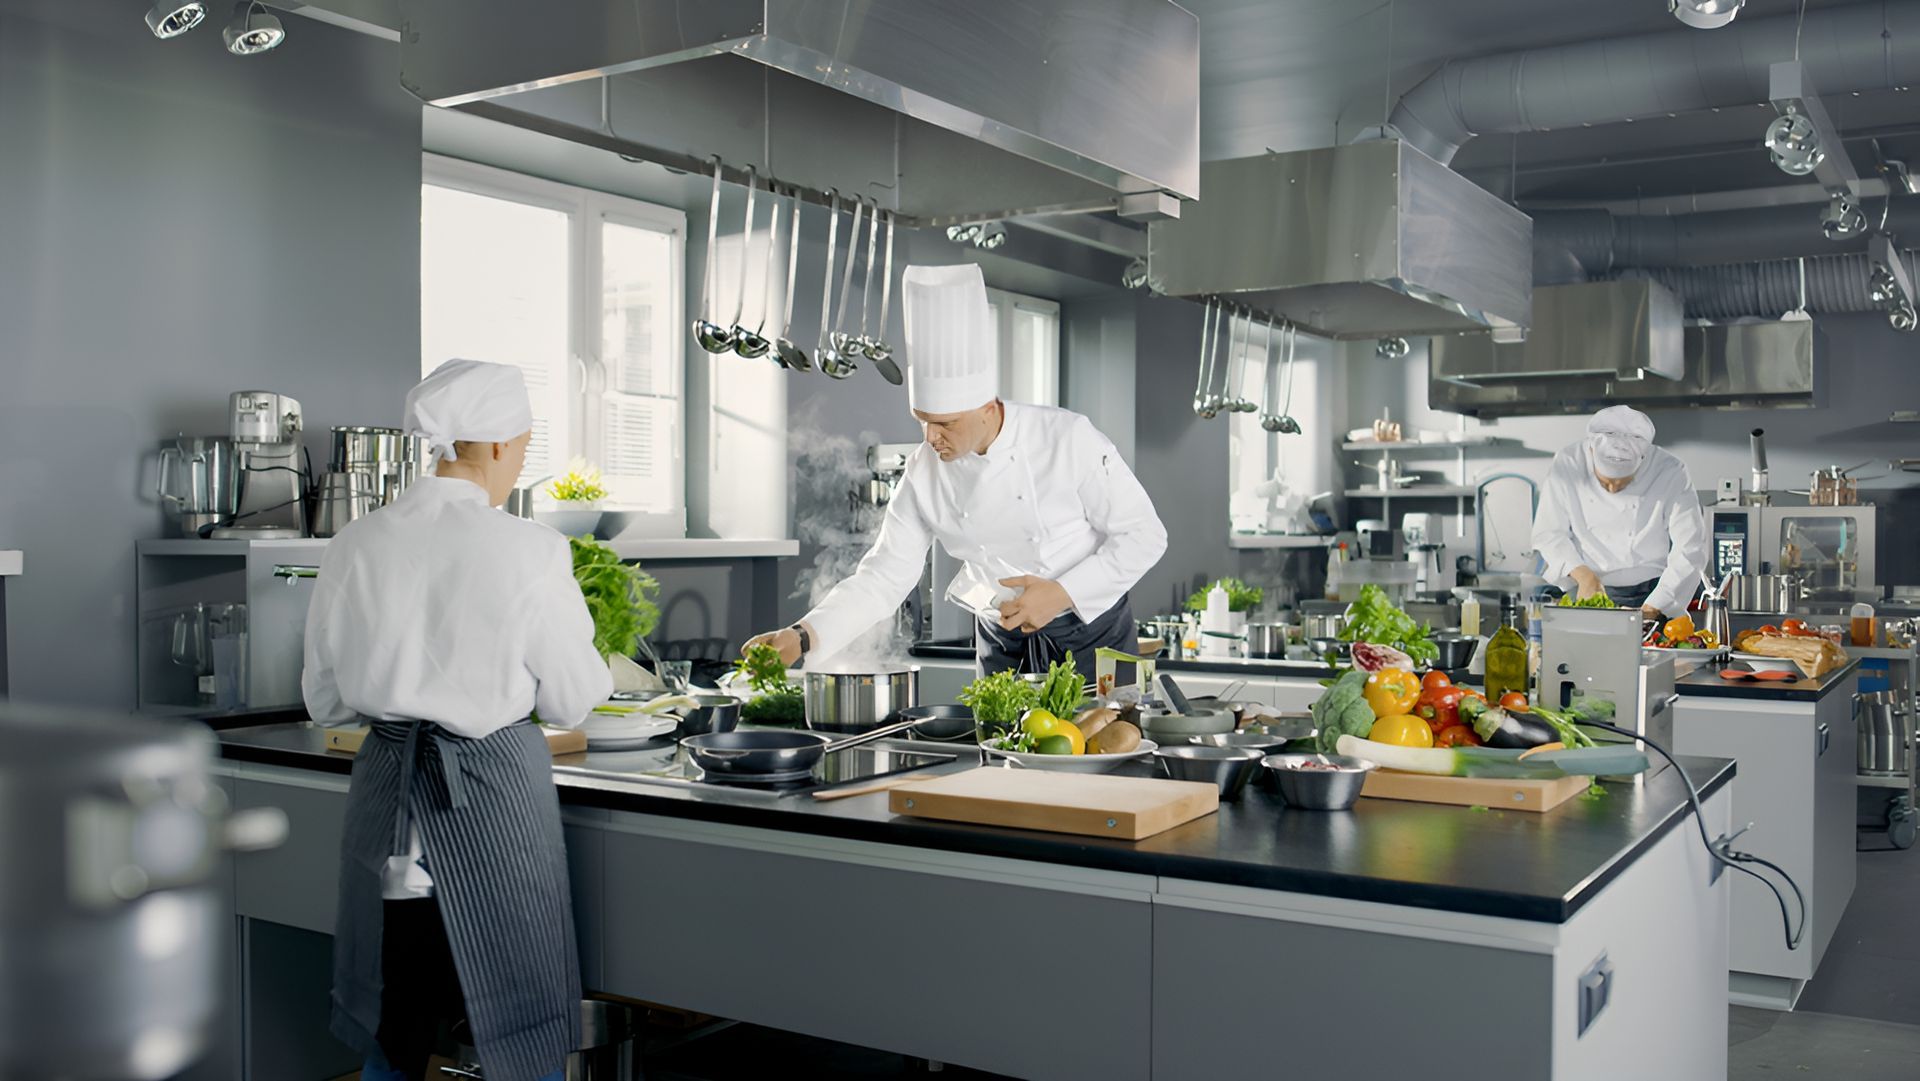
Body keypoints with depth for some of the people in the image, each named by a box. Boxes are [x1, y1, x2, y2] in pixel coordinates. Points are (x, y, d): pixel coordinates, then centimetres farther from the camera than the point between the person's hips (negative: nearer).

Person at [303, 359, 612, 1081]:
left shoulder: (355, 547, -1)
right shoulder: (528, 551, -14)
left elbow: (325, 700, 8)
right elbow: (570, 701, -5)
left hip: (387, 791, 5)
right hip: (493, 791, -5)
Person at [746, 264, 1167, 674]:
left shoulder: (1069, 439, -19)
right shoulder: (925, 472, -10)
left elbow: (1144, 535, -13)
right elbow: (885, 574, -5)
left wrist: (1064, 593, -23)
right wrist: (803, 637, -18)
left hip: (1091, 635, -3)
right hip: (1003, 645, 3)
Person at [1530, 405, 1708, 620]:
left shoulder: (1671, 473, -8)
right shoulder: (1567, 465, -6)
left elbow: (1690, 550, -7)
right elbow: (1548, 534, 0)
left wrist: (1651, 609, -12)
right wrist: (1583, 575, -15)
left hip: (1652, 595, 0)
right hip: (1586, 594, 1)